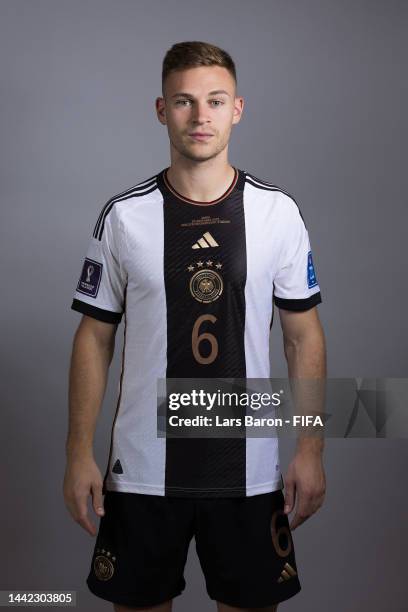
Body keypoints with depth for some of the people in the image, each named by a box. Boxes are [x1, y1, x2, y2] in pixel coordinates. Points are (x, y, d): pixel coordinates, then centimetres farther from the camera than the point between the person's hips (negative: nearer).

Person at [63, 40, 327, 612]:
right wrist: (79, 452, -2)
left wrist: (311, 450, -3)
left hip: (250, 464, 1)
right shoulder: (124, 216, -3)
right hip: (142, 467, 0)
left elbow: (304, 335, 2)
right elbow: (95, 336, 1)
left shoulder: (279, 212, -2)